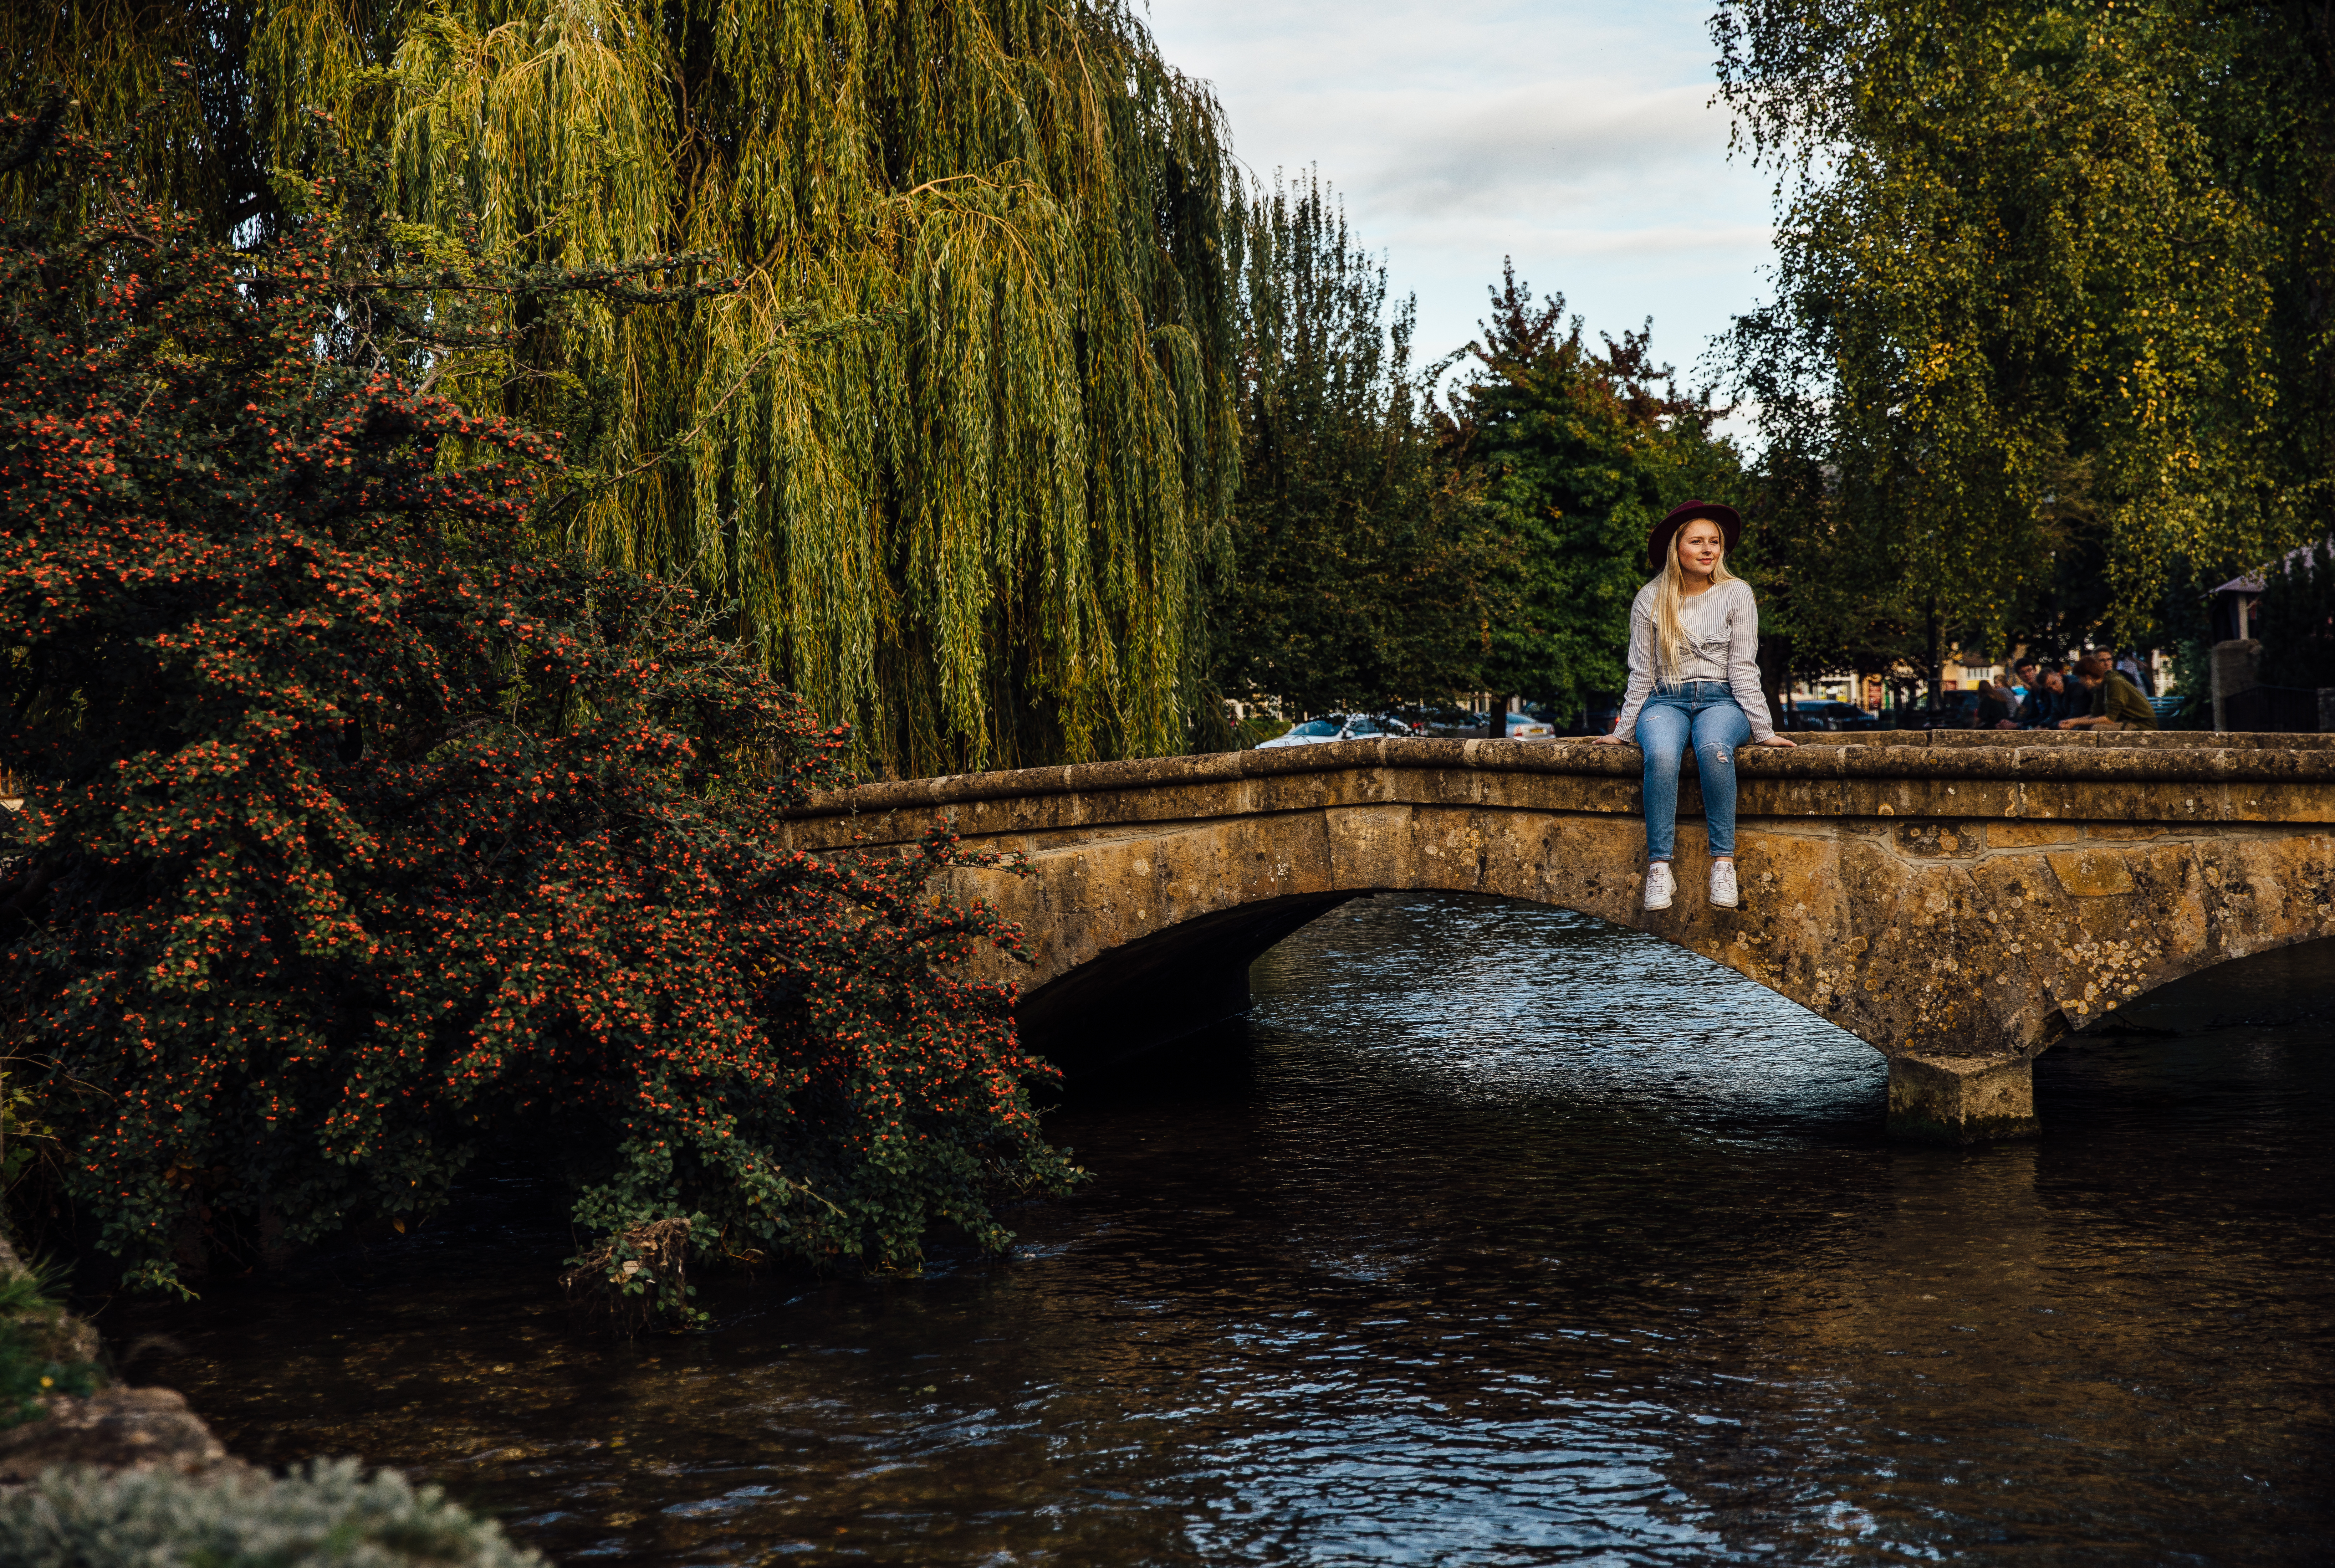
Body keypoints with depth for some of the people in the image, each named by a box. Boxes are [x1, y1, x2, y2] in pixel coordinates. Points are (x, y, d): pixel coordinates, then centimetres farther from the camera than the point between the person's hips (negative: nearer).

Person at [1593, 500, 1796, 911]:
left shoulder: (1736, 594, 1)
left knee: (1714, 749, -37)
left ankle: (1723, 862, -34)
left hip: (1721, 700, -1)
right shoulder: (1650, 599, 3)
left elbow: (1743, 668, 0)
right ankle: (1660, 868, -36)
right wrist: (1623, 733, 7)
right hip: (1665, 701, 1)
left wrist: (1763, 731, -5)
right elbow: (1642, 673, 9)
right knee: (1661, 754, -35)